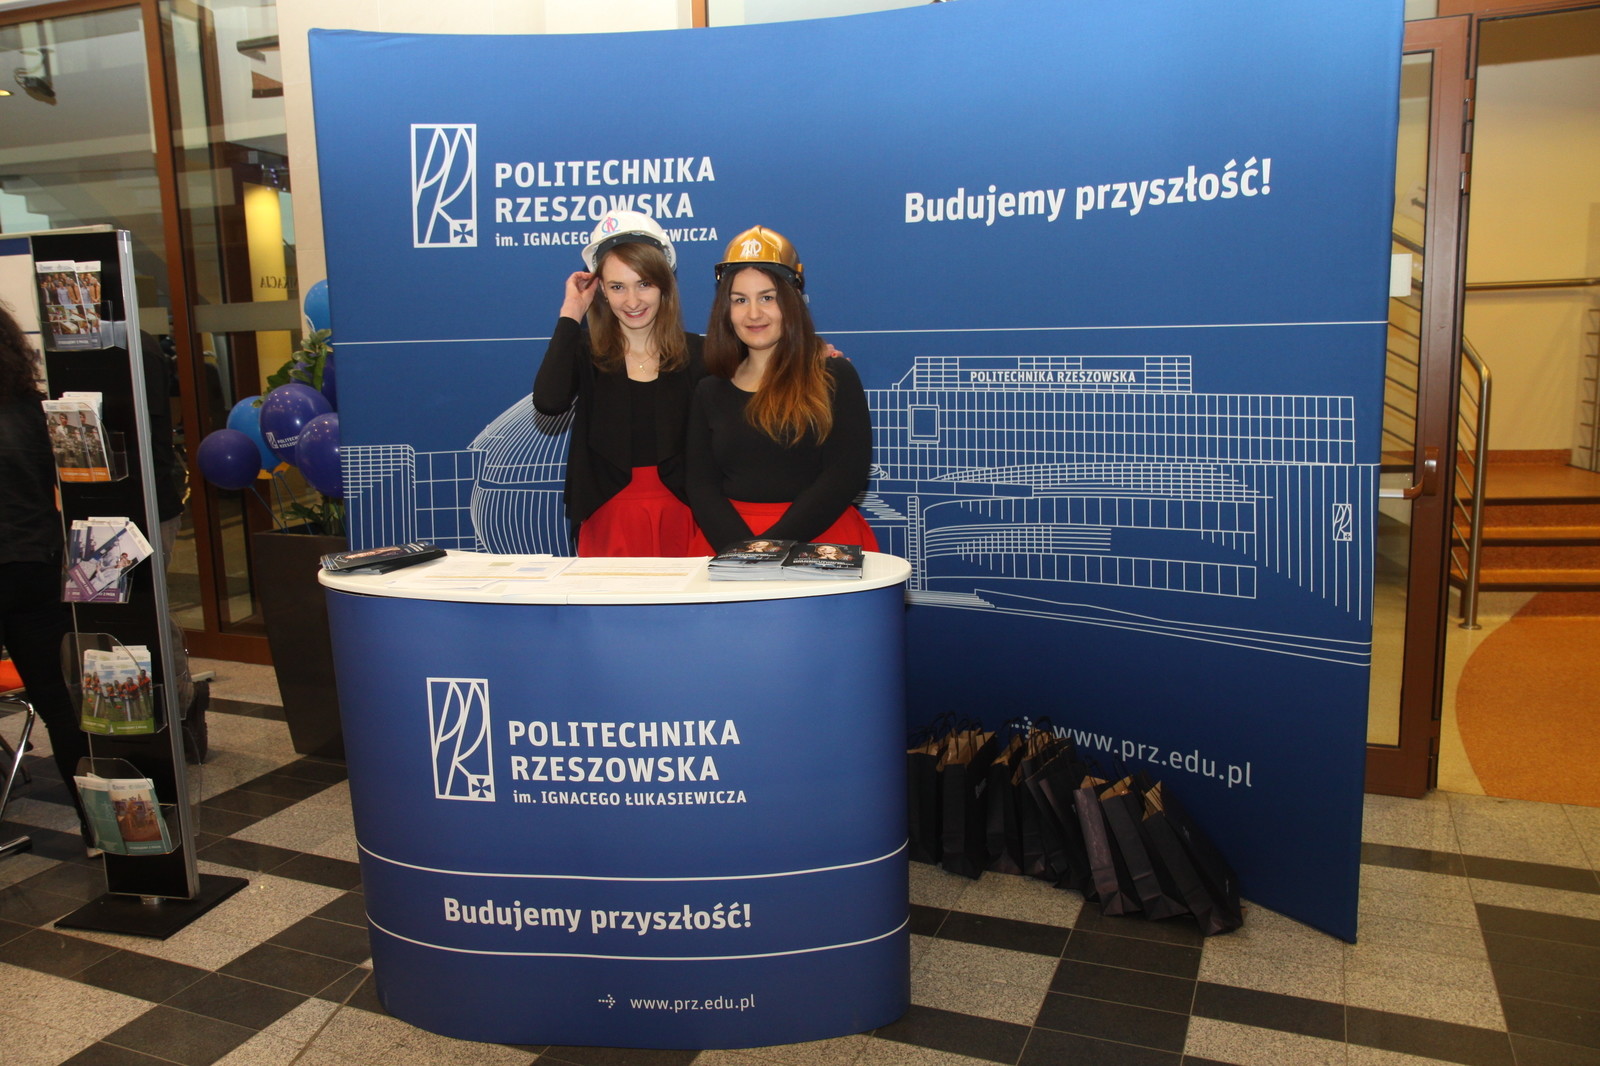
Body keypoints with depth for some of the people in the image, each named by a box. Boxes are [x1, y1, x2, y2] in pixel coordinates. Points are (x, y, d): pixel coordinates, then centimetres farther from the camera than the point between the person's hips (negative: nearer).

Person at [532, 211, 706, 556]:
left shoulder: (697, 354, 1)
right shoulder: (586, 355, 1)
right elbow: (548, 402, -20)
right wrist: (570, 314, -11)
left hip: (680, 518, 0)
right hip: (608, 521, 0)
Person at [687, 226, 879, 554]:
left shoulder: (834, 377, 5)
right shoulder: (710, 392, 13)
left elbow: (847, 474, -4)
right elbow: (701, 485, 6)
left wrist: (772, 547, -13)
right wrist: (744, 549, -12)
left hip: (820, 541, -2)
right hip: (730, 540, 2)